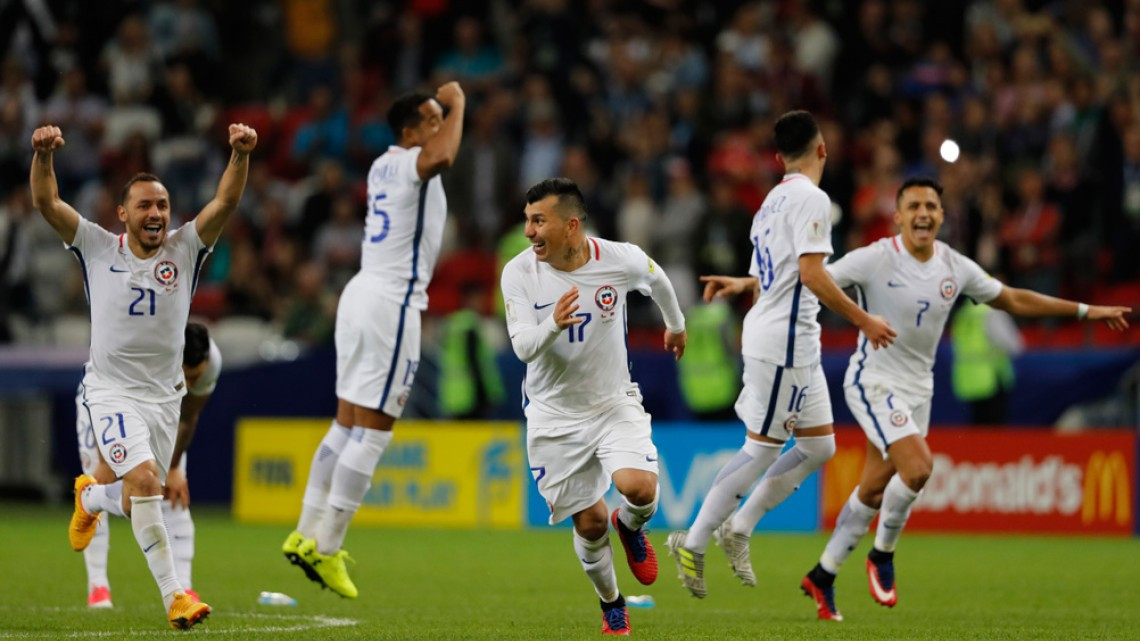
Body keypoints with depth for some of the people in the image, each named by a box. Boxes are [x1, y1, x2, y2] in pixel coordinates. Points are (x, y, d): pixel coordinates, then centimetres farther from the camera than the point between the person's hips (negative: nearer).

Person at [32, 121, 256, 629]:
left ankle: (89, 498, 48)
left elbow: (225, 203, -13)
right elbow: (47, 204, -12)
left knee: (140, 502, 12)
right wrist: (43, 155, -30)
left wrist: (241, 154, -29)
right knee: (145, 481, -24)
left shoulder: (184, 249, 0)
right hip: (111, 392, -3)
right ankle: (173, 596, -21)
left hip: (165, 396, 3)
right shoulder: (98, 248, -3)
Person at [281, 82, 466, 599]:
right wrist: (456, 106, -19)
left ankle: (306, 535, 16)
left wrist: (442, 102, 30)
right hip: (392, 303, -9)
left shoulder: (383, 165, 16)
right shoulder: (410, 165, -11)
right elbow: (440, 156, -36)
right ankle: (325, 548, -6)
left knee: (346, 425, 14)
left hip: (362, 294, 9)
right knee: (371, 432, -6)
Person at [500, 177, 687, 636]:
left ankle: (630, 526, 13)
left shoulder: (621, 260, -14)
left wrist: (676, 324, 28)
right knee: (590, 522, 1)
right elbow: (523, 347, -20)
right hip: (554, 415, 0)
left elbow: (656, 279, 10)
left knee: (639, 488, -24)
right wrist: (553, 324, -42)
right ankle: (610, 604, 29)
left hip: (613, 403, 0)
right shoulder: (519, 273, -15)